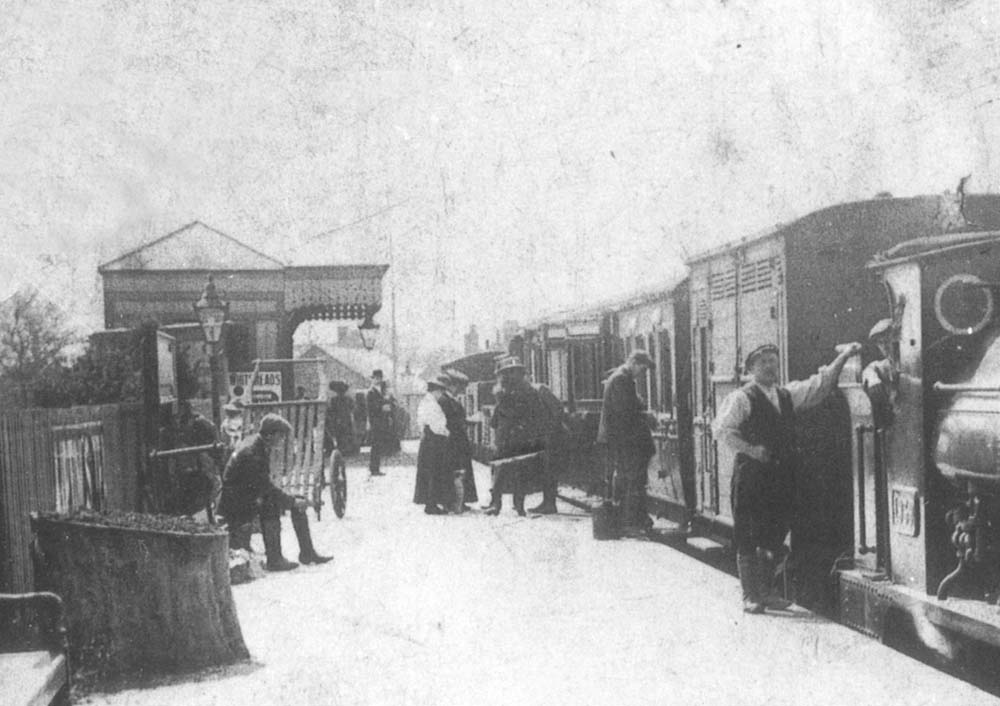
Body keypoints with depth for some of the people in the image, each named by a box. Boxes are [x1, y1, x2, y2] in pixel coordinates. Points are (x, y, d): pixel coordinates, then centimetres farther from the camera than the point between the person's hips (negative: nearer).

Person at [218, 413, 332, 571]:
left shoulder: (262, 446, 4)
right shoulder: (251, 453, -25)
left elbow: (265, 484, 10)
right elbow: (265, 487, -26)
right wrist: (292, 501, -21)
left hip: (252, 495, 9)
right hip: (235, 503, -9)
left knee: (299, 502, 2)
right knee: (270, 505, -31)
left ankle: (307, 552, 5)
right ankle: (274, 560, -26)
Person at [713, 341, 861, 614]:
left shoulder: (788, 395, 15)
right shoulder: (741, 398, -5)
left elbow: (818, 385, 8)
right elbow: (721, 428, -12)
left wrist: (842, 358, -2)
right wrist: (751, 449, -15)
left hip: (782, 473, 6)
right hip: (751, 472, -6)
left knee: (774, 535, 11)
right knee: (748, 538, -2)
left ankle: (765, 591, 23)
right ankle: (750, 596, 7)